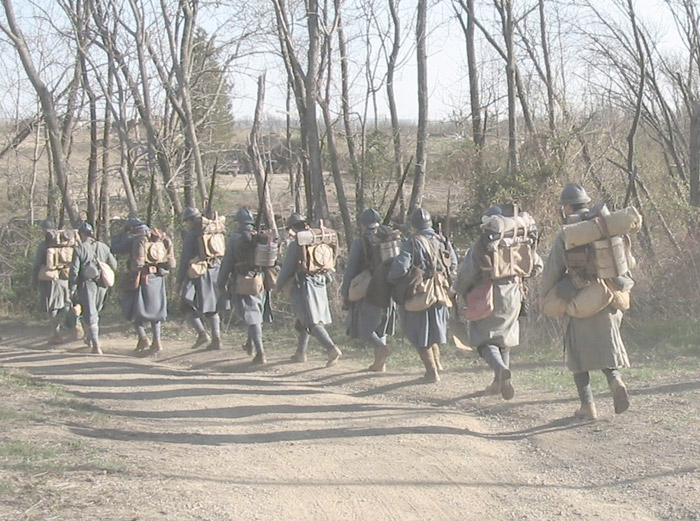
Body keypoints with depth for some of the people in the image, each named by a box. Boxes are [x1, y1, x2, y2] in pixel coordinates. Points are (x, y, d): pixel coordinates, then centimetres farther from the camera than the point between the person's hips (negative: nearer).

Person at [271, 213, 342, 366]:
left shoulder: (295, 245, -9)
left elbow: (286, 270, -5)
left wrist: (277, 288, 6)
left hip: (304, 286, -7)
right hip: (320, 285, 7)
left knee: (312, 322, -11)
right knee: (302, 321, 20)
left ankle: (332, 349, -27)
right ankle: (301, 353, 28)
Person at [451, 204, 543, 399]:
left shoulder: (482, 243, -8)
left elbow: (468, 270, -11)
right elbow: (537, 265, 11)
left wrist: (457, 289, 4)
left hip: (488, 296, -4)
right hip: (512, 296, 4)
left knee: (485, 339, -1)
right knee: (505, 338, 17)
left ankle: (500, 368, -28)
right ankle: (499, 382, 19)